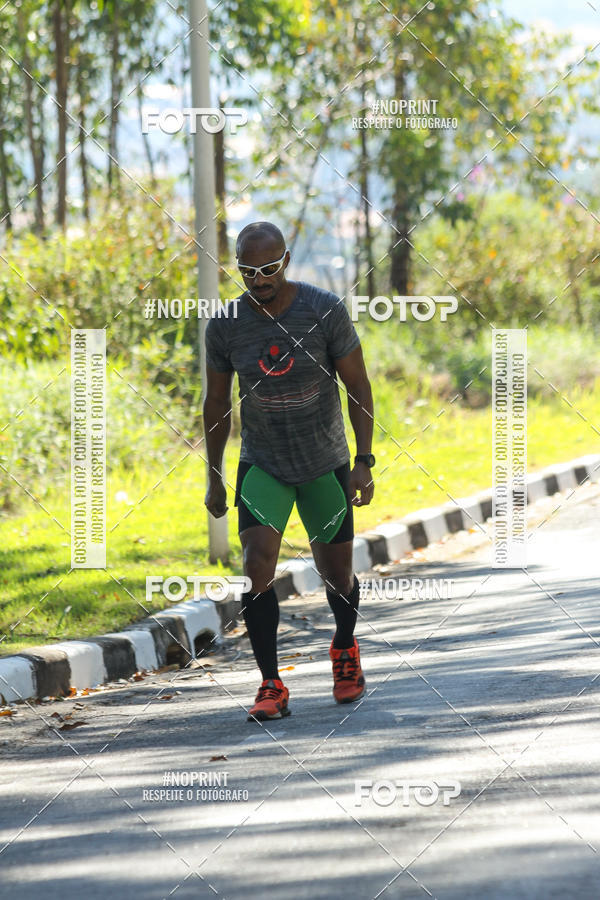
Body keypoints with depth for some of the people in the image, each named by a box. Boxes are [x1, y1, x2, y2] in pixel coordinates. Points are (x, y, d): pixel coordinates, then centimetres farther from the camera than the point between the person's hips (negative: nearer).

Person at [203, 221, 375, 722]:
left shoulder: (325, 311, -15)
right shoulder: (225, 326, -9)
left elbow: (359, 388, -7)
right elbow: (217, 404, 4)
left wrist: (364, 463, -12)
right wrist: (214, 479, 7)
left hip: (326, 464, 0)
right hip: (262, 464, 1)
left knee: (337, 574, 8)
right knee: (257, 566, -18)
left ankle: (345, 649, 40)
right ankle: (272, 688, -13)